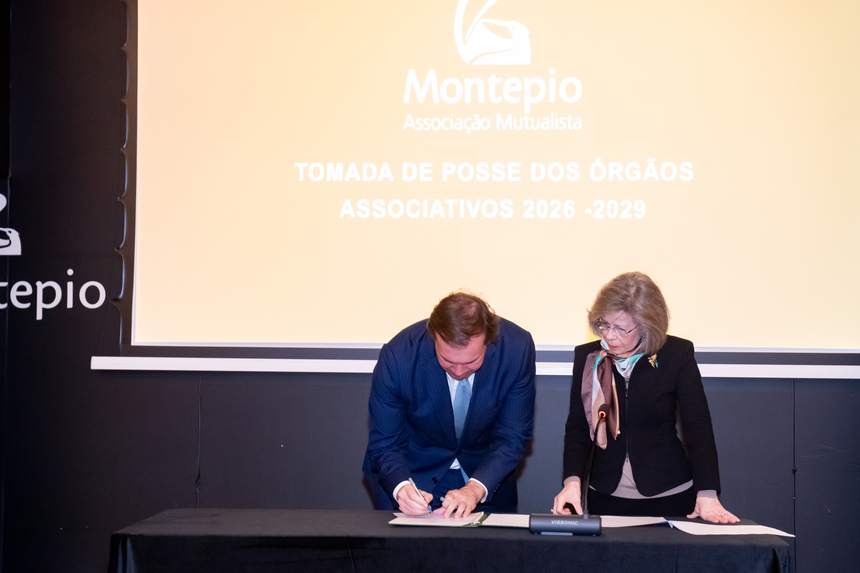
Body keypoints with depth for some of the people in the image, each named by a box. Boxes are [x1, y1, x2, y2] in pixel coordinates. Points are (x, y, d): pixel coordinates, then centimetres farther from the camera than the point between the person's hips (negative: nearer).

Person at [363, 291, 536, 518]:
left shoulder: (518, 349, -22)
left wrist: (476, 489, -29)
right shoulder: (397, 357, -25)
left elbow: (512, 437, -14)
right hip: (416, 474, 0)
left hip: (486, 476, 0)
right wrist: (401, 488, -35)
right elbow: (385, 444, -15)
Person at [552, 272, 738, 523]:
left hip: (669, 498, -2)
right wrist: (573, 481, -14)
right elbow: (577, 428, 2)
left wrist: (707, 494, -15)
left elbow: (698, 427, -6)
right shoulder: (587, 357, 1)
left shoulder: (677, 355, -6)